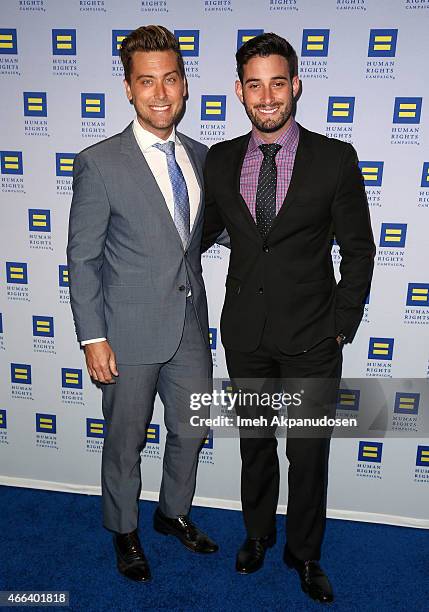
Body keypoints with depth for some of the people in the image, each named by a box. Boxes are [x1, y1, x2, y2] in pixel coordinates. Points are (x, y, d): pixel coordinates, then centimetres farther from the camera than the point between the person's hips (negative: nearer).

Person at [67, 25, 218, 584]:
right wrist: (92, 337, -12)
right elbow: (82, 258, -9)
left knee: (191, 430, 18)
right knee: (126, 441, 14)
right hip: (131, 332, -5)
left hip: (190, 326, 5)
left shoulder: (199, 155, 6)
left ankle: (174, 513, 46)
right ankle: (124, 531, 41)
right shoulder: (99, 163, -11)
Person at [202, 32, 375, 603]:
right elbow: (206, 230, 16)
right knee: (254, 444, 19)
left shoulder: (336, 158, -6)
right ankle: (258, 533, 44)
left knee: (308, 454, 10)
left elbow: (359, 250, -2)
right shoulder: (219, 159, 3)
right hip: (244, 335, 3)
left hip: (312, 340, -2)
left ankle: (305, 553, 37)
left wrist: (343, 325, -4)